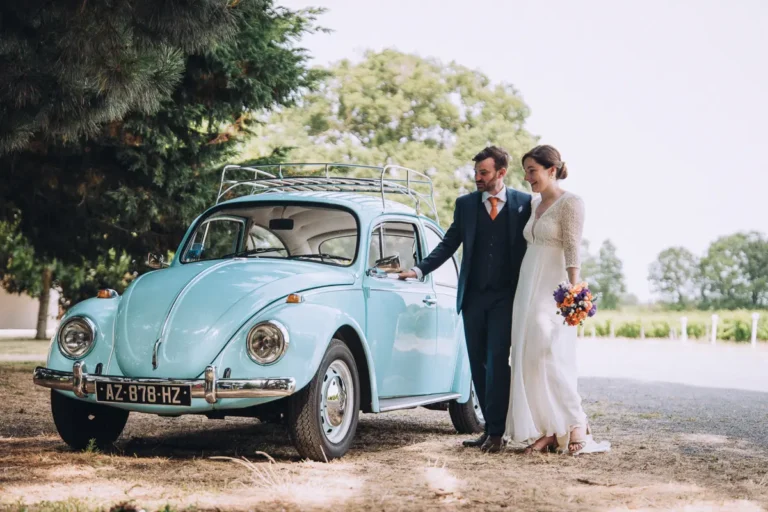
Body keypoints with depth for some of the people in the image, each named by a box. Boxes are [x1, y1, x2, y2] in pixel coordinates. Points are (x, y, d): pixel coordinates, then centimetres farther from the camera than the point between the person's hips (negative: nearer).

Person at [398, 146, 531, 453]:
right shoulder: (466, 204, 9)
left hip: (505, 297, -3)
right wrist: (420, 270, 0)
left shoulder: (524, 203, 2)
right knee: (478, 364, 5)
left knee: (497, 361, -10)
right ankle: (492, 427, 13)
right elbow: (449, 244, 11)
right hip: (472, 296, 3)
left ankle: (495, 431, -7)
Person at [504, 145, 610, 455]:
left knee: (549, 358, -11)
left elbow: (572, 251, -14)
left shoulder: (570, 203, -6)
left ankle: (575, 424, 0)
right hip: (528, 289, 8)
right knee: (528, 360, 3)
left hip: (553, 291, -8)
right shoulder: (534, 205, 16)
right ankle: (546, 431, 4)